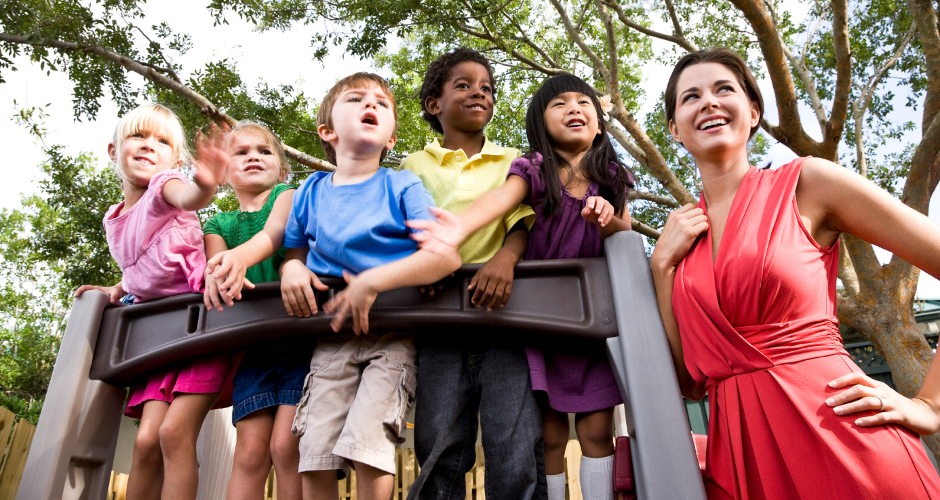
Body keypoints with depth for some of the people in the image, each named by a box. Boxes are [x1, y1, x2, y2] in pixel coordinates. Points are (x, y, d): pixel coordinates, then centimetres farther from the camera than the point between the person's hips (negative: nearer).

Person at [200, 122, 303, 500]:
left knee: (285, 444, -12)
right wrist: (218, 277, -26)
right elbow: (212, 269, 0)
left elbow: (274, 232, -14)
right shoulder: (219, 225, 19)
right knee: (250, 449, -3)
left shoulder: (288, 195, 9)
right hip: (252, 344, 3)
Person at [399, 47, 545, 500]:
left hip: (503, 309, 0)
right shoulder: (416, 165, 20)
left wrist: (505, 258, -15)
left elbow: (523, 220, 7)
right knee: (438, 446, -3)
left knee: (516, 449, -9)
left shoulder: (512, 162, 20)